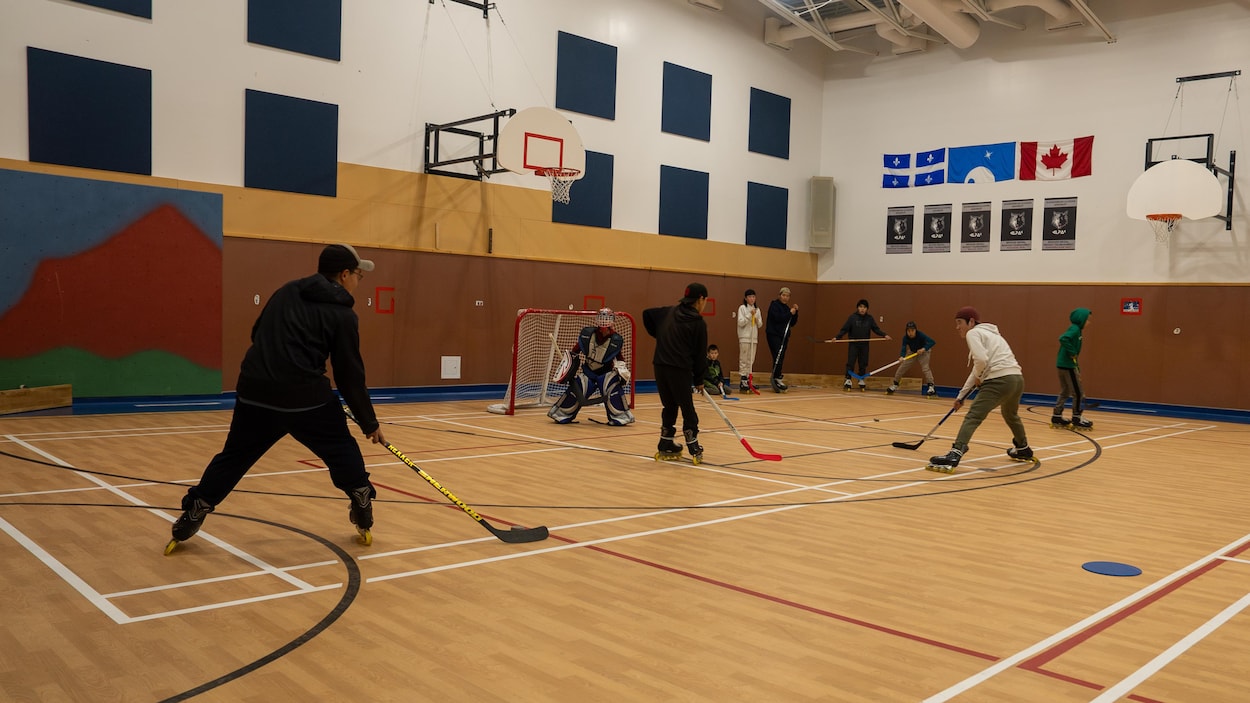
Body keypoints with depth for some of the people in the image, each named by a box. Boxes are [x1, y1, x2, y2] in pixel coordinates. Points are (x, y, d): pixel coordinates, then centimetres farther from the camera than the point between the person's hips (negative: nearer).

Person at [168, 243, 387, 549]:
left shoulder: (286, 292, 15)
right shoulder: (342, 315, -1)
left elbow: (258, 334, 21)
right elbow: (350, 376, 0)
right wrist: (370, 424, 8)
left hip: (255, 391, 5)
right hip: (306, 397, -5)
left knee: (234, 457, 17)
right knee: (342, 451, 13)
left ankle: (188, 521, 22)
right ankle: (364, 517, 16)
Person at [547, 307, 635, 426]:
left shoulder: (616, 340, -12)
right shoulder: (586, 333, -14)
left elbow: (618, 358, 2)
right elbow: (575, 351, -1)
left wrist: (622, 371, -13)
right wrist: (569, 367, -5)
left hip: (606, 370, 0)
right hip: (586, 368, 0)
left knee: (613, 387, -22)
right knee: (576, 388, -12)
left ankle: (620, 416, -9)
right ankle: (560, 413, 4)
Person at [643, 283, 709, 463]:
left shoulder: (669, 312, 11)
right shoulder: (698, 323, -4)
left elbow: (647, 314, 19)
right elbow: (699, 354, -2)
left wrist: (658, 335, 25)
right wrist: (699, 379, 7)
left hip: (660, 366, 6)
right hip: (680, 369, -6)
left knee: (669, 406, 17)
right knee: (687, 409, 4)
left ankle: (665, 448, 21)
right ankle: (694, 450, 9)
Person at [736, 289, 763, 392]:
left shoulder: (757, 310, 12)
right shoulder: (742, 308, -3)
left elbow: (760, 325, 11)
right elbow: (740, 322, -11)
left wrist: (757, 319, -9)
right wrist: (750, 315, -17)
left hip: (754, 338, 5)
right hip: (744, 337, -5)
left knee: (751, 360, 5)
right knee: (743, 360, -6)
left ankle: (748, 379, 10)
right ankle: (742, 381, -6)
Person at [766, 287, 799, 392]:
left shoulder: (787, 308, 18)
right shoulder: (774, 305, -2)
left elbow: (792, 324, 15)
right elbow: (777, 318, -18)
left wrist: (795, 312, 3)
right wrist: (790, 313, -11)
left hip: (783, 336, 7)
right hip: (773, 335, -7)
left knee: (780, 359, 4)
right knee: (778, 356, -21)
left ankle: (776, 383, 6)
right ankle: (777, 378, -21)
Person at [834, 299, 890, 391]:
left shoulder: (869, 318, 2)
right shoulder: (852, 317, -6)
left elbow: (876, 329, 4)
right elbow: (844, 329, -8)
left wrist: (884, 335, -9)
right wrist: (837, 337, -18)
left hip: (864, 345, 3)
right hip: (853, 344, -3)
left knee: (863, 364, 8)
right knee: (850, 363, -4)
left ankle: (861, 381, 20)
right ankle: (848, 380, 3)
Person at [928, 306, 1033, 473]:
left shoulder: (973, 333, 1)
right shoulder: (988, 334, 28)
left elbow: (981, 360, -17)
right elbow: (979, 369, 31)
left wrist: (978, 377, 3)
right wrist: (961, 395, 31)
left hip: (1000, 380, -9)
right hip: (1017, 378, 9)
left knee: (973, 417, -16)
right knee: (1010, 415, 34)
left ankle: (955, 455, -31)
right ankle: (1023, 449, 53)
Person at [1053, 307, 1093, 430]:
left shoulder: (1076, 329, 14)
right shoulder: (1074, 329, -14)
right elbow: (1063, 339, -32)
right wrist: (1072, 353, -24)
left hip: (1064, 364, 9)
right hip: (1068, 365, -9)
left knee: (1065, 392, 15)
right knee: (1078, 392, 0)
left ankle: (1057, 417, 18)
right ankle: (1076, 419, 7)